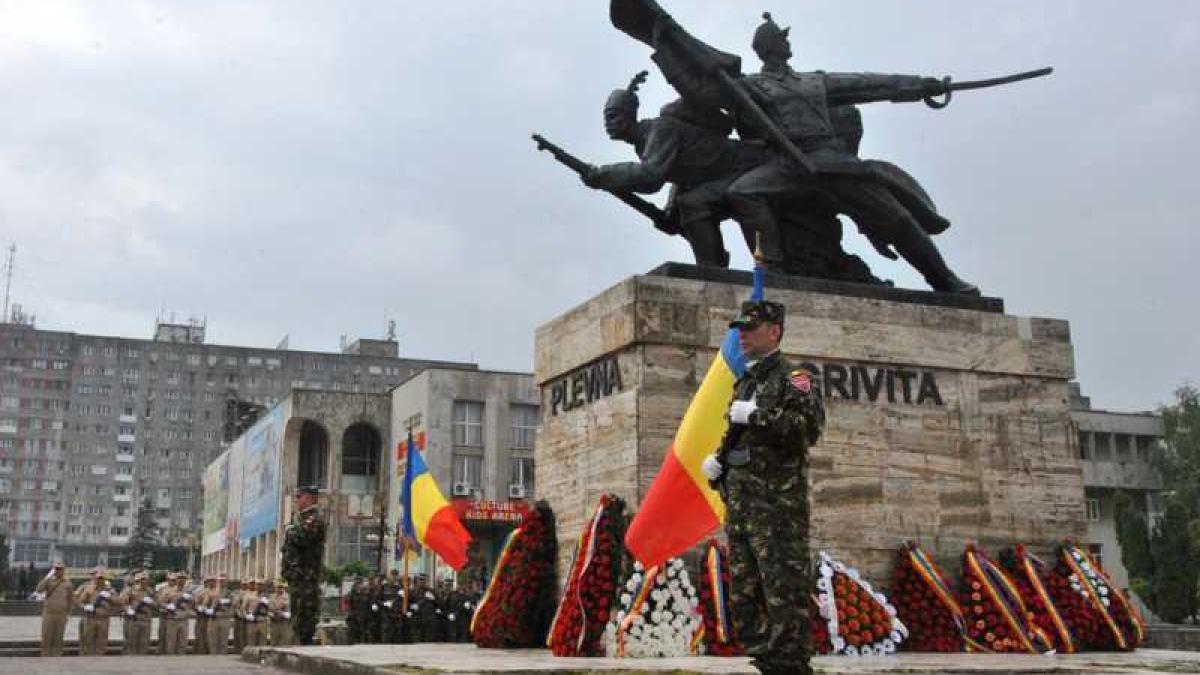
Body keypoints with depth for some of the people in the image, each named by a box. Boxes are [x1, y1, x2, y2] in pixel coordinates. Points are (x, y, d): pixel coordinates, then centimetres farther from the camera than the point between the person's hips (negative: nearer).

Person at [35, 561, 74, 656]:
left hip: (61, 615, 1)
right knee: (46, 638, -1)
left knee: (58, 639, 4)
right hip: (48, 613, 0)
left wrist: (67, 611, 6)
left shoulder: (68, 584, 6)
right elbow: (39, 589, -14)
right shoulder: (49, 581, 4)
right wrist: (48, 577, -17)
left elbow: (71, 599, 13)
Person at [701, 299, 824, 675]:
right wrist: (717, 461, 12)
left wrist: (756, 415, -19)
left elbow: (811, 425, -19)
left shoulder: (791, 377, -3)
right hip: (738, 509, 9)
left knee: (784, 598, -9)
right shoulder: (743, 384, 21)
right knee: (745, 599, 11)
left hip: (777, 509, -8)